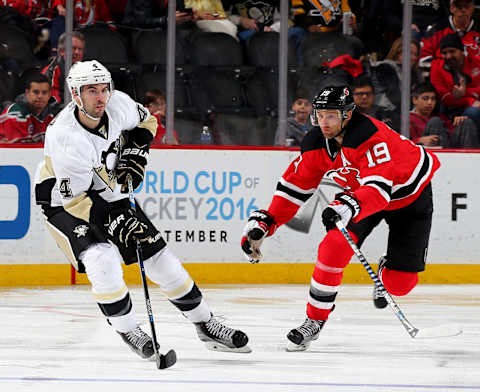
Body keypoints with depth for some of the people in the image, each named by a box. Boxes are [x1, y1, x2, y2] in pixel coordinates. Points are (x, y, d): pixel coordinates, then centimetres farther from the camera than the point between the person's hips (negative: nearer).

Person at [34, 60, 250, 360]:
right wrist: (114, 223, -34)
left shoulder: (119, 104, -16)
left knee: (160, 257, 4)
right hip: (65, 202, -6)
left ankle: (207, 325, 17)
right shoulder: (64, 137, -33)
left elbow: (146, 122, 9)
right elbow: (76, 198, -29)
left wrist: (135, 153, -8)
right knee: (103, 259, -29)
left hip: (109, 193, 6)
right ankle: (127, 330, -8)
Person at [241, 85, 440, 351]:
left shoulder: (371, 137, -37)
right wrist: (265, 222, -13)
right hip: (361, 192, 5)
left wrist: (349, 206, -66)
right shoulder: (316, 144, -15)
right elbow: (294, 185, -5)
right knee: (334, 248, -19)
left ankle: (387, 270, 31)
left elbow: (379, 188, -48)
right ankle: (315, 319, -5)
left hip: (409, 195, -5)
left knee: (400, 284, -7)